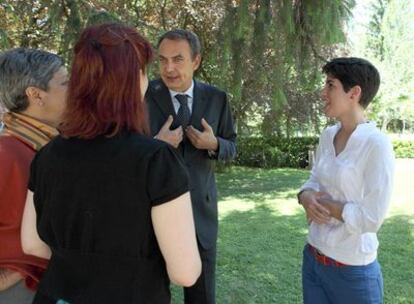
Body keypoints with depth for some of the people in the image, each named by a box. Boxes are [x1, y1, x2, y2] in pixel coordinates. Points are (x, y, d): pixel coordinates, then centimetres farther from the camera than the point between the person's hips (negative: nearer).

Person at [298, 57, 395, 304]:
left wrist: (323, 203, -13)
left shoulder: (377, 144, -18)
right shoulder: (328, 136, 1)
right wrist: (307, 197, -12)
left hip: (353, 271, -5)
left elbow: (372, 218, -20)